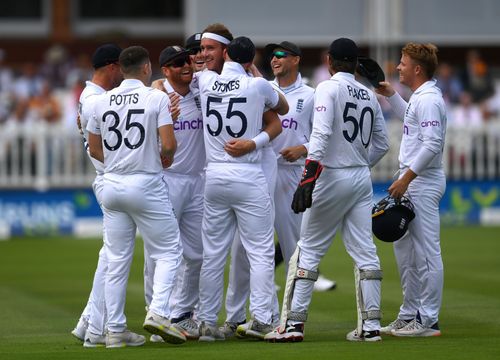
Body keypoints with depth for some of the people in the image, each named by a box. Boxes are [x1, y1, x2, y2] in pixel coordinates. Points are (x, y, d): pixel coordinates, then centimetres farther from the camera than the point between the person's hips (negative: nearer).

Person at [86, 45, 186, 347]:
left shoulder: (102, 101, 7)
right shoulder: (157, 98, -7)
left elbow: (94, 149, 13)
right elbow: (169, 144, -14)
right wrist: (167, 158, 7)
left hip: (112, 185, 5)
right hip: (146, 184, -5)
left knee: (117, 260, 9)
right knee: (169, 250, 5)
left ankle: (115, 330, 9)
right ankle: (158, 312, -14)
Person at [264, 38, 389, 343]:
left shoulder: (328, 88, -8)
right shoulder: (369, 95, 11)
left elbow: (321, 134, -21)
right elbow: (382, 143, 16)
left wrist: (308, 178, -26)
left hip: (332, 177, -6)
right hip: (362, 178, 6)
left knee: (309, 249, 1)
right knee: (365, 251, 4)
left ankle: (294, 324, -2)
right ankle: (371, 326, 2)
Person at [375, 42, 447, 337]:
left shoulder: (429, 99, -16)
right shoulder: (419, 97, 15)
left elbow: (433, 144, -25)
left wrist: (406, 179, -24)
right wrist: (391, 95, 33)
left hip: (423, 183, -11)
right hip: (412, 182, 11)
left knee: (426, 252, -8)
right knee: (404, 248, 17)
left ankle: (428, 321, -6)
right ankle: (410, 314, 24)